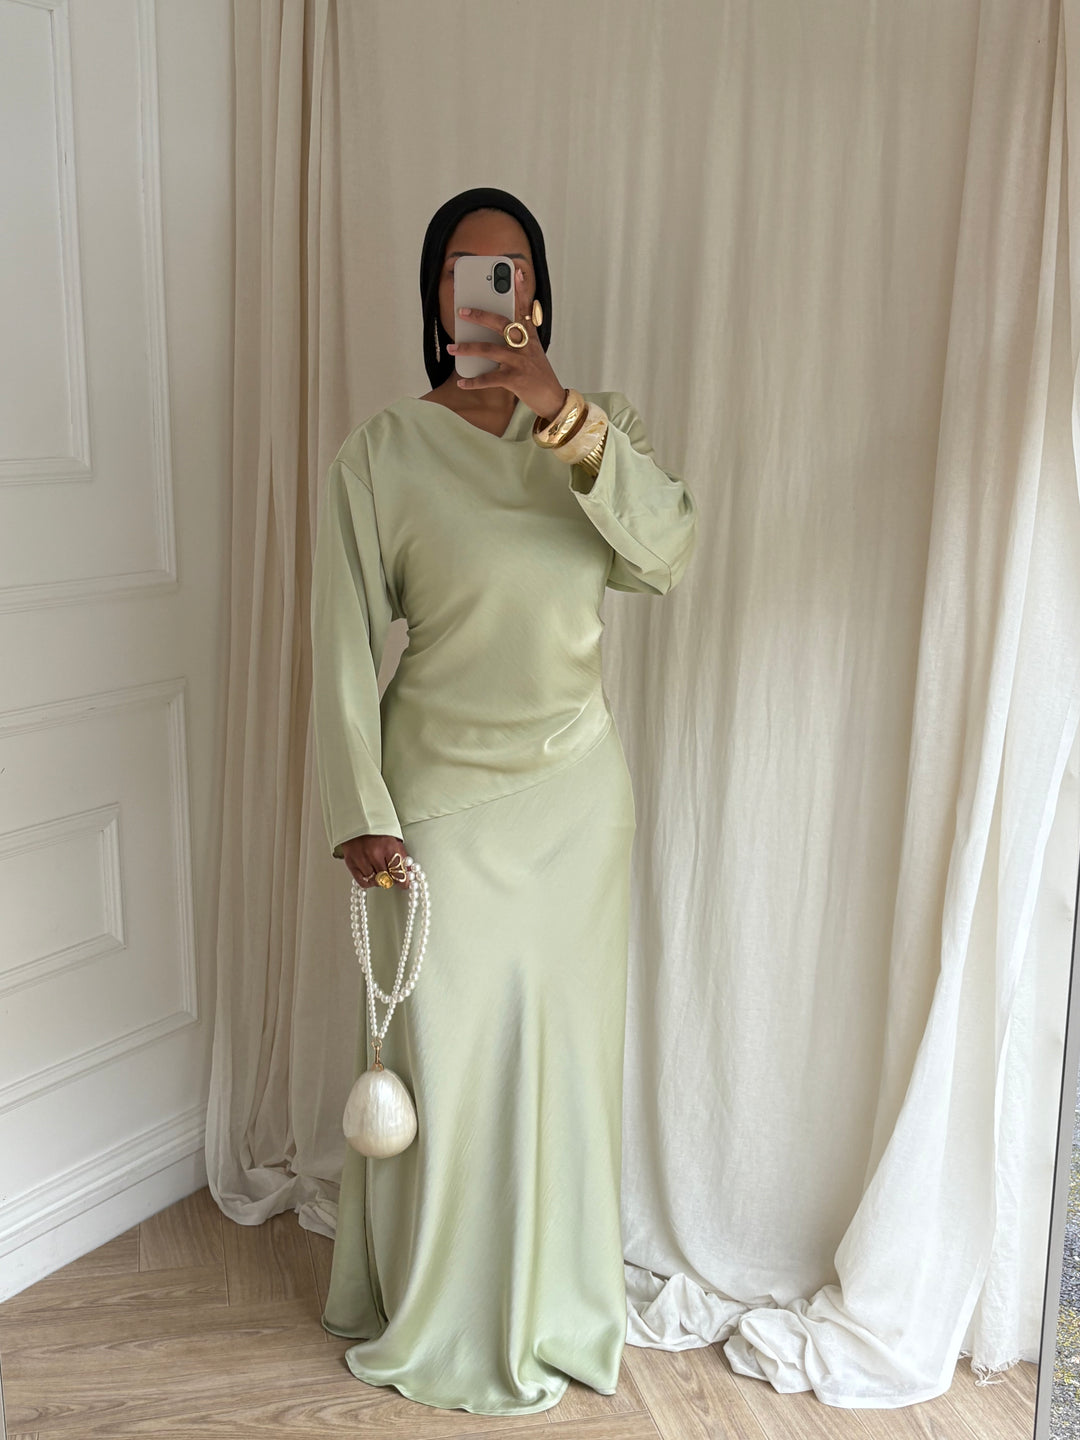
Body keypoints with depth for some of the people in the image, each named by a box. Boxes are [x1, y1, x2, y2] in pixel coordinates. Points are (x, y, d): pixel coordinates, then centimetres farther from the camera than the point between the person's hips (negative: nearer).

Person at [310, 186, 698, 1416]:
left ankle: (554, 1301, 37)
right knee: (439, 1053, 7)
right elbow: (343, 640, -8)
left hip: (577, 790, 3)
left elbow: (668, 553, -15)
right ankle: (431, 1323, 32)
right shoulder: (386, 451, -7)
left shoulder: (595, 427, 3)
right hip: (443, 797, -3)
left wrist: (566, 416, -27)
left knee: (562, 1044, 14)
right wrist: (360, 813, -11)